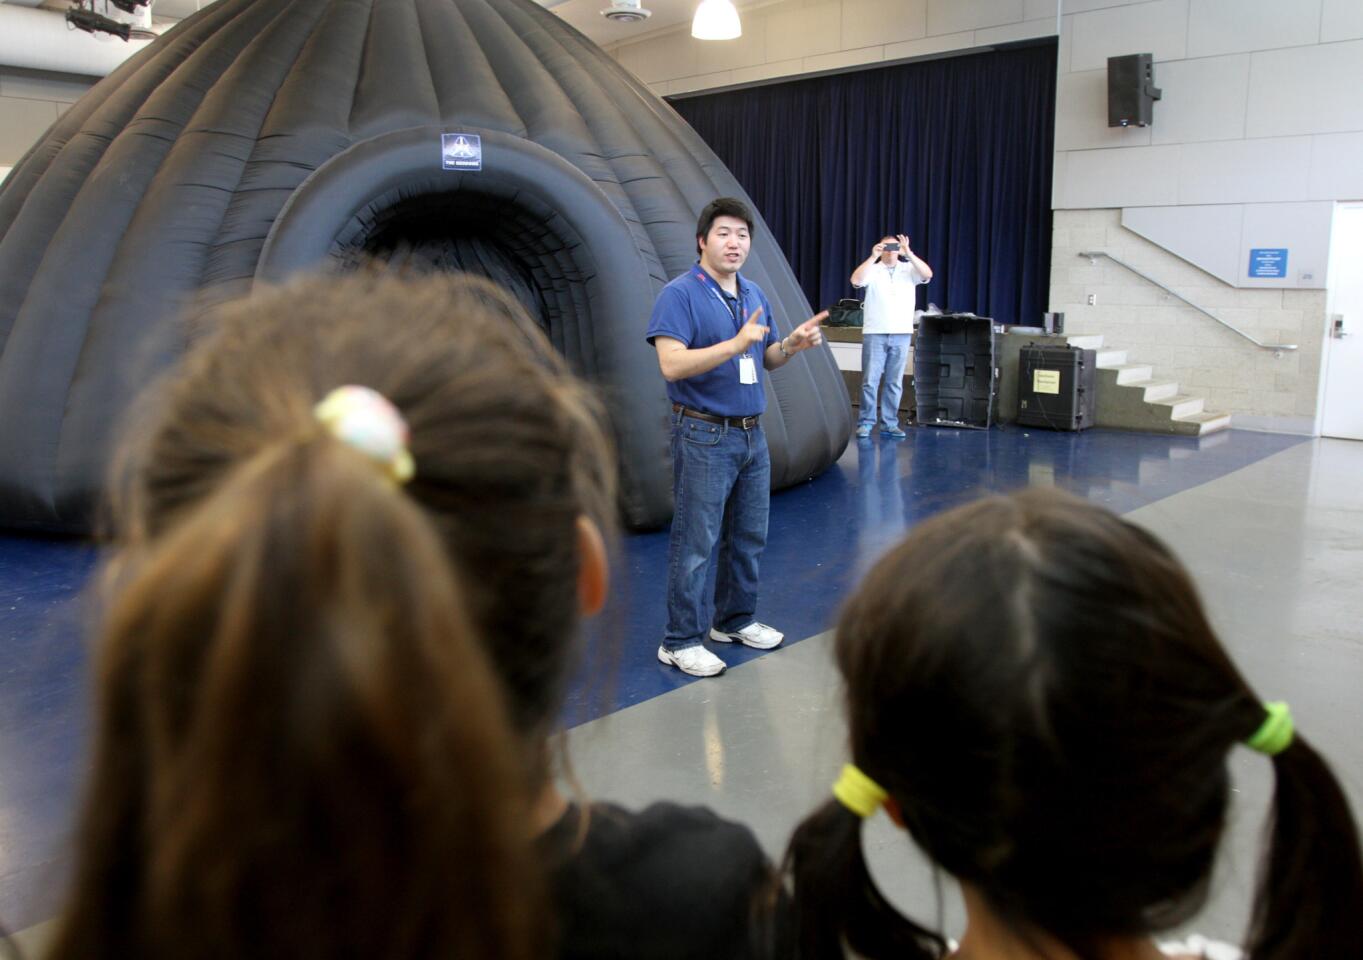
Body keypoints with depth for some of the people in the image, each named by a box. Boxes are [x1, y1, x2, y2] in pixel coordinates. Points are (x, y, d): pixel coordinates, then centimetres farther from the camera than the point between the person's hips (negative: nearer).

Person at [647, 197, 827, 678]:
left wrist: (793, 343, -2)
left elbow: (768, 358, 19)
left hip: (752, 434, 8)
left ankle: (735, 620, 32)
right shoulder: (679, 294, -12)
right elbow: (672, 365, -23)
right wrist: (735, 344, -29)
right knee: (695, 543, -2)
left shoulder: (754, 295, 12)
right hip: (704, 435, -8)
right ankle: (681, 641, 9)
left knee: (748, 538, 15)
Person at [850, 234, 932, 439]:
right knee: (870, 381, -2)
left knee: (894, 382, 5)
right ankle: (865, 423, 4)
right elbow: (856, 281, -14)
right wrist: (873, 257, -16)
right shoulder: (872, 269, 4)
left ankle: (889, 424, 12)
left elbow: (928, 274, -10)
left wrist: (909, 254, -16)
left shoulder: (909, 270, 8)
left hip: (901, 334, 2)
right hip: (875, 333, -2)